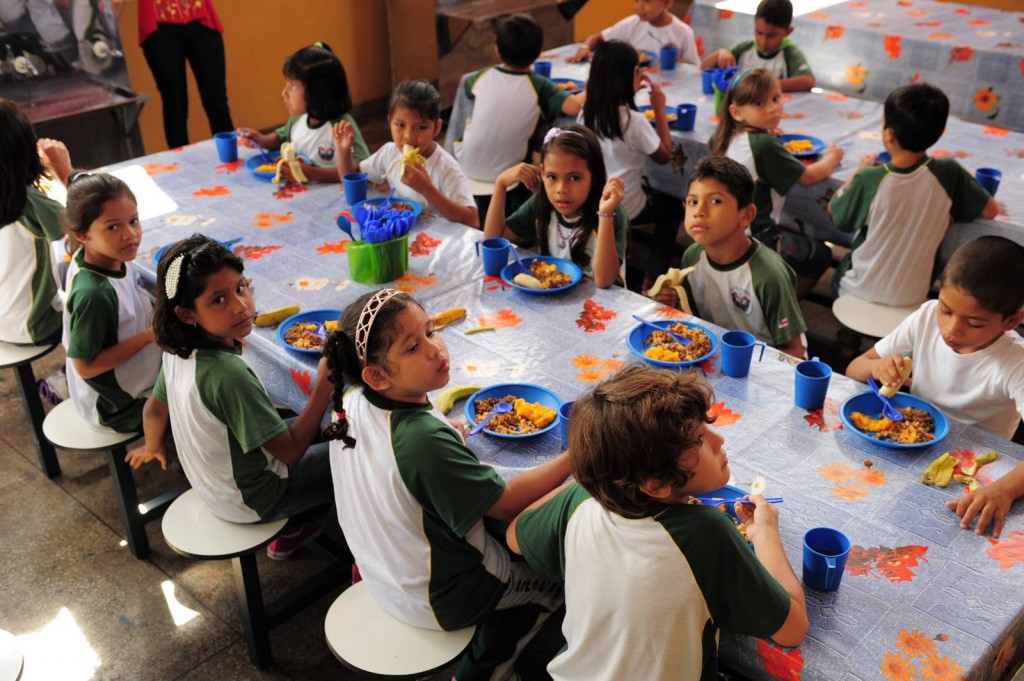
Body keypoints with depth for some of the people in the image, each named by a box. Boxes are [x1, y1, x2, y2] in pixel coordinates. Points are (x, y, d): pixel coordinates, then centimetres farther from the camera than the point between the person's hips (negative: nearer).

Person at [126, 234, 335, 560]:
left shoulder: (177, 351, -13)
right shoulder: (228, 374, -37)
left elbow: (155, 409, 7)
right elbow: (290, 451, -30)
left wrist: (153, 448, 26)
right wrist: (324, 385, -29)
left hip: (211, 485, 8)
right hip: (254, 501, -8)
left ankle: (296, 527, 28)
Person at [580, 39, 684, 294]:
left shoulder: (587, 113, -7)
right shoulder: (633, 121, -24)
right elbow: (664, 155, -8)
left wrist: (630, 92, 10)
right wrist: (659, 108, -5)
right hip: (625, 209, -6)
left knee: (649, 188, 33)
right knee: (673, 208, 23)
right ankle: (651, 280, 15)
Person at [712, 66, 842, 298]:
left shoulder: (728, 136, 1)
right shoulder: (765, 145, -22)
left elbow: (714, 142, 29)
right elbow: (808, 177, -13)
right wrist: (832, 157, 8)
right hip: (756, 238, -8)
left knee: (799, 237, 31)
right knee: (820, 255, 8)